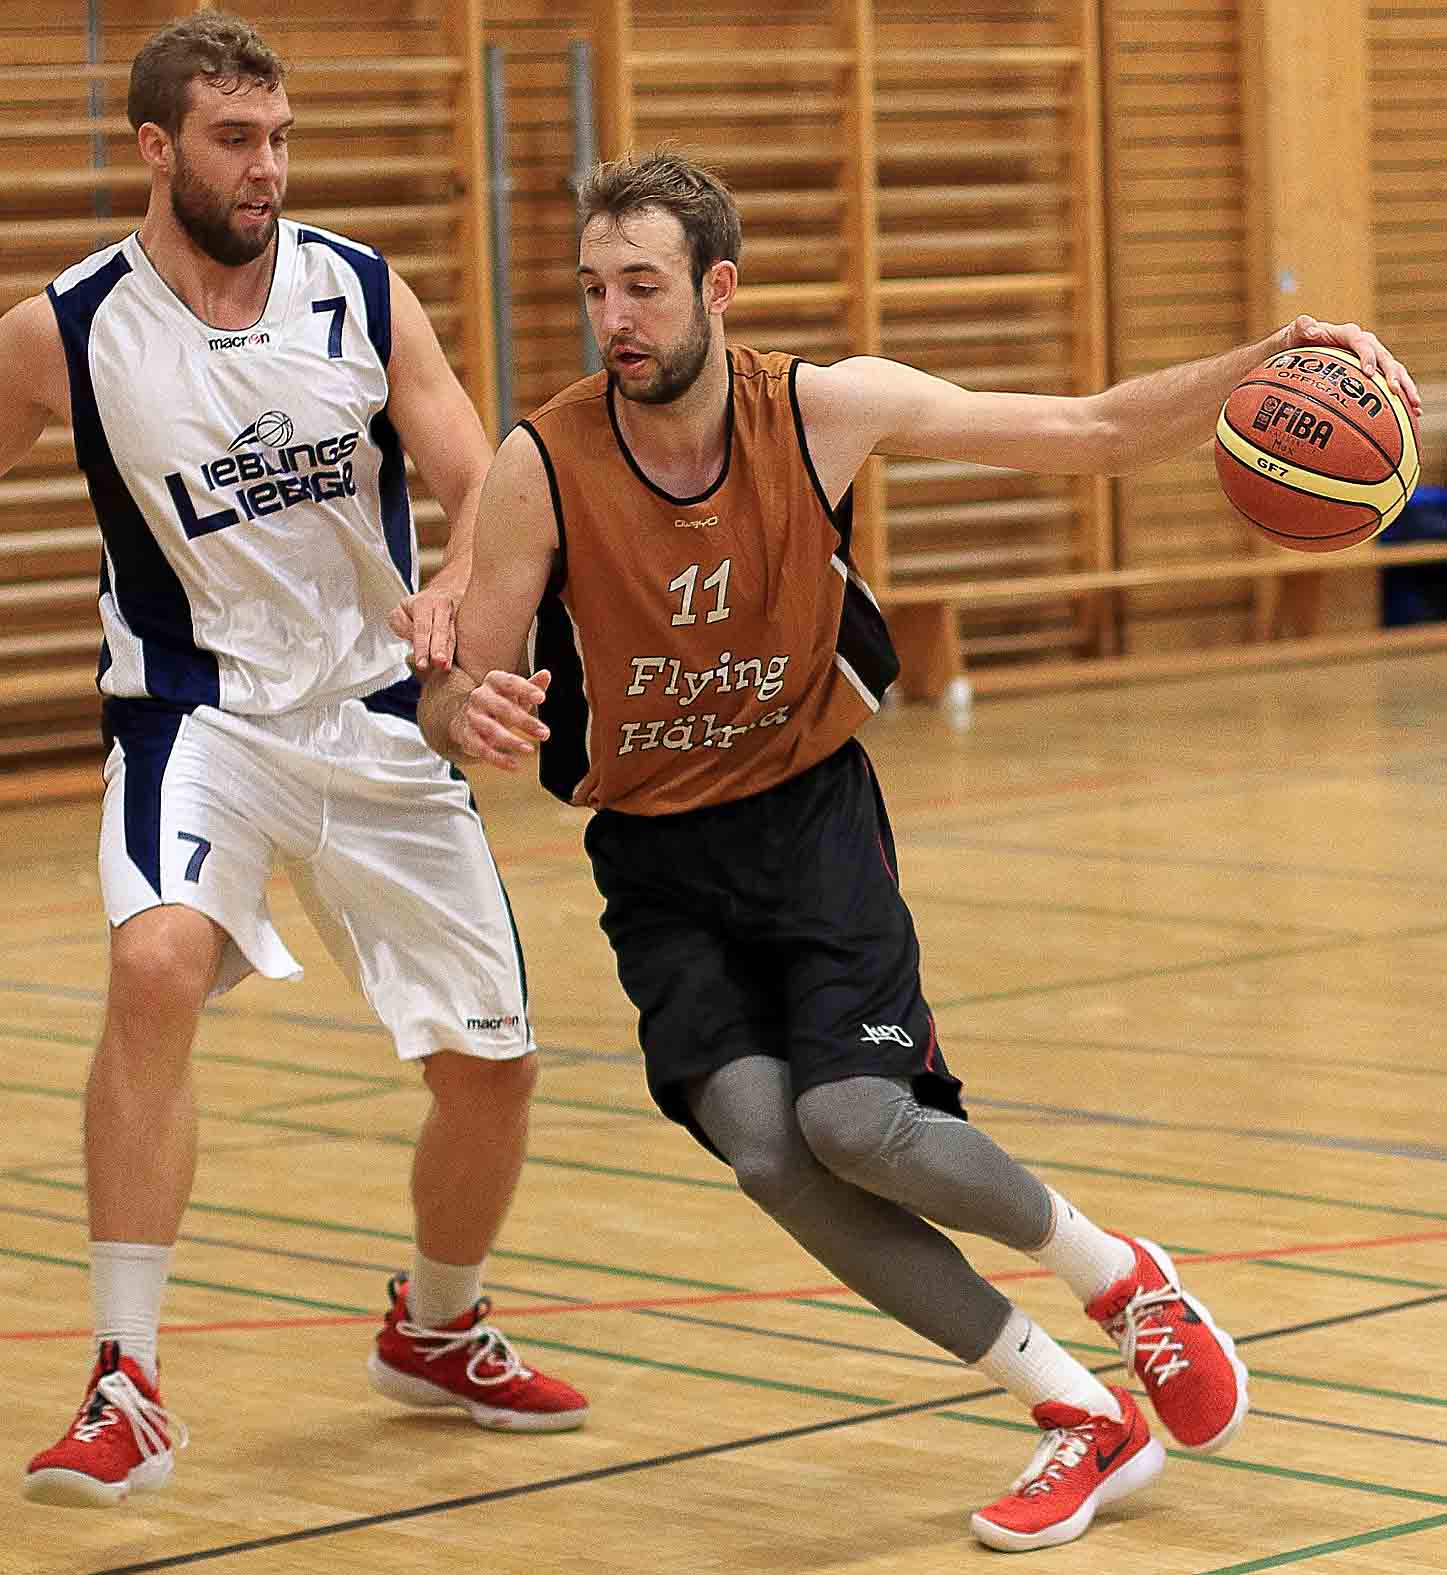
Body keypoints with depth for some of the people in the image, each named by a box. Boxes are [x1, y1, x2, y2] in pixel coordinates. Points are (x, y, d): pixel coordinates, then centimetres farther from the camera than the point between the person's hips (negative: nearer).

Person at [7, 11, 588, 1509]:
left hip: (377, 714, 3)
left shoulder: (362, 295, -4)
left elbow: (485, 490, -6)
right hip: (195, 711, -3)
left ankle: (434, 1329, 36)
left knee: (493, 1061, 6)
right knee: (156, 964, -32)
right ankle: (126, 1385, -24)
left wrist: (455, 595, -27)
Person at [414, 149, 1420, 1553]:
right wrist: (469, 716, -35)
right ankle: (1082, 1414, -6)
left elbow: (1091, 434, -7)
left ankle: (1120, 1276, 10)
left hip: (810, 812, -1)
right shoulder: (543, 467, -15)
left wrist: (1266, 365, -21)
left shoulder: (827, 410, -13)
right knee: (762, 1145, -19)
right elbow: (454, 702, -10)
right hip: (656, 857, 1)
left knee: (860, 1125, -21)